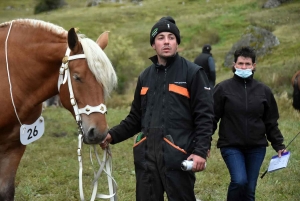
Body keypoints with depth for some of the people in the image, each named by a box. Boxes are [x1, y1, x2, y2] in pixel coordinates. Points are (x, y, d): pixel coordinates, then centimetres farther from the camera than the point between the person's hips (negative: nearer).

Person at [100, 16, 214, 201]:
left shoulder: (193, 73, -2)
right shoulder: (145, 76, 16)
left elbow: (204, 116, -7)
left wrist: (201, 151, -18)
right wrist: (113, 135, 7)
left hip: (177, 155, -5)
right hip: (146, 154, 6)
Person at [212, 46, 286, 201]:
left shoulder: (263, 91, 6)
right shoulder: (223, 88, -3)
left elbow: (271, 123, 11)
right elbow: (212, 118, -2)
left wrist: (279, 146, 7)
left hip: (256, 148, 3)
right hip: (231, 146, -3)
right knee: (239, 181, -22)